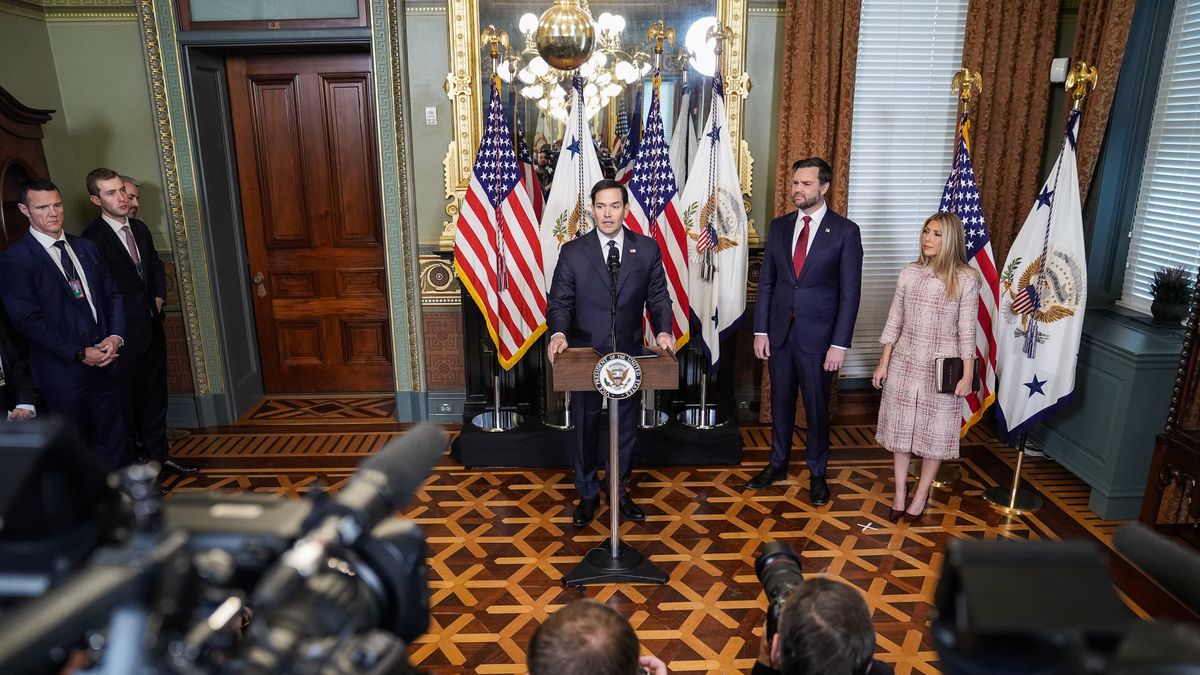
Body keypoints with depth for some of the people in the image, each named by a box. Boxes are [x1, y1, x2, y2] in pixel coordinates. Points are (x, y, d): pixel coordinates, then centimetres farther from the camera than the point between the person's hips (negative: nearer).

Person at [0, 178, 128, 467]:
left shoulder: (86, 248, 10)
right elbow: (28, 321, -12)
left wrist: (115, 337, -5)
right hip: (63, 373, -5)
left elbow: (113, 295, 12)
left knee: (112, 439, 13)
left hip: (105, 363, 5)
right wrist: (79, 354, -15)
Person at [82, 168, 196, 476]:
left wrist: (159, 297, 7)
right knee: (128, 401, 5)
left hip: (151, 326, 7)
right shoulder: (93, 238, -16)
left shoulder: (139, 228, 7)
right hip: (124, 334, -7)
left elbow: (156, 265, 20)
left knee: (155, 394, 16)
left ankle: (158, 454, 29)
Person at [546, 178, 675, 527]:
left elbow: (658, 298, 1)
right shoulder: (573, 251, -4)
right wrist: (558, 333, -24)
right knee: (584, 426, 11)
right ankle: (587, 494, 29)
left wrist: (663, 331, -17)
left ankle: (620, 491, 34)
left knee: (626, 425, 15)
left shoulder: (647, 249, -1)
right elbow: (559, 300, -5)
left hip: (629, 354, 1)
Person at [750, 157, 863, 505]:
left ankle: (817, 473, 28)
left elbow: (850, 292, -8)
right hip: (779, 332, 4)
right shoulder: (779, 226, 5)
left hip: (817, 335, -3)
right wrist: (760, 330, 1)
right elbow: (766, 281, 7)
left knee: (817, 407, 9)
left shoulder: (845, 231, -6)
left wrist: (839, 344, -12)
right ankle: (778, 463, 34)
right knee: (780, 401, 16)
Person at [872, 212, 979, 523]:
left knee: (935, 431, 9)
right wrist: (883, 363, 5)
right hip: (905, 363, 3)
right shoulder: (909, 273, 1)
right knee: (900, 427, 10)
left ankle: (921, 495, 27)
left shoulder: (966, 279, -8)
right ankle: (900, 493, 25)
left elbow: (967, 330, -6)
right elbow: (894, 321, 4)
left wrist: (967, 374, -6)